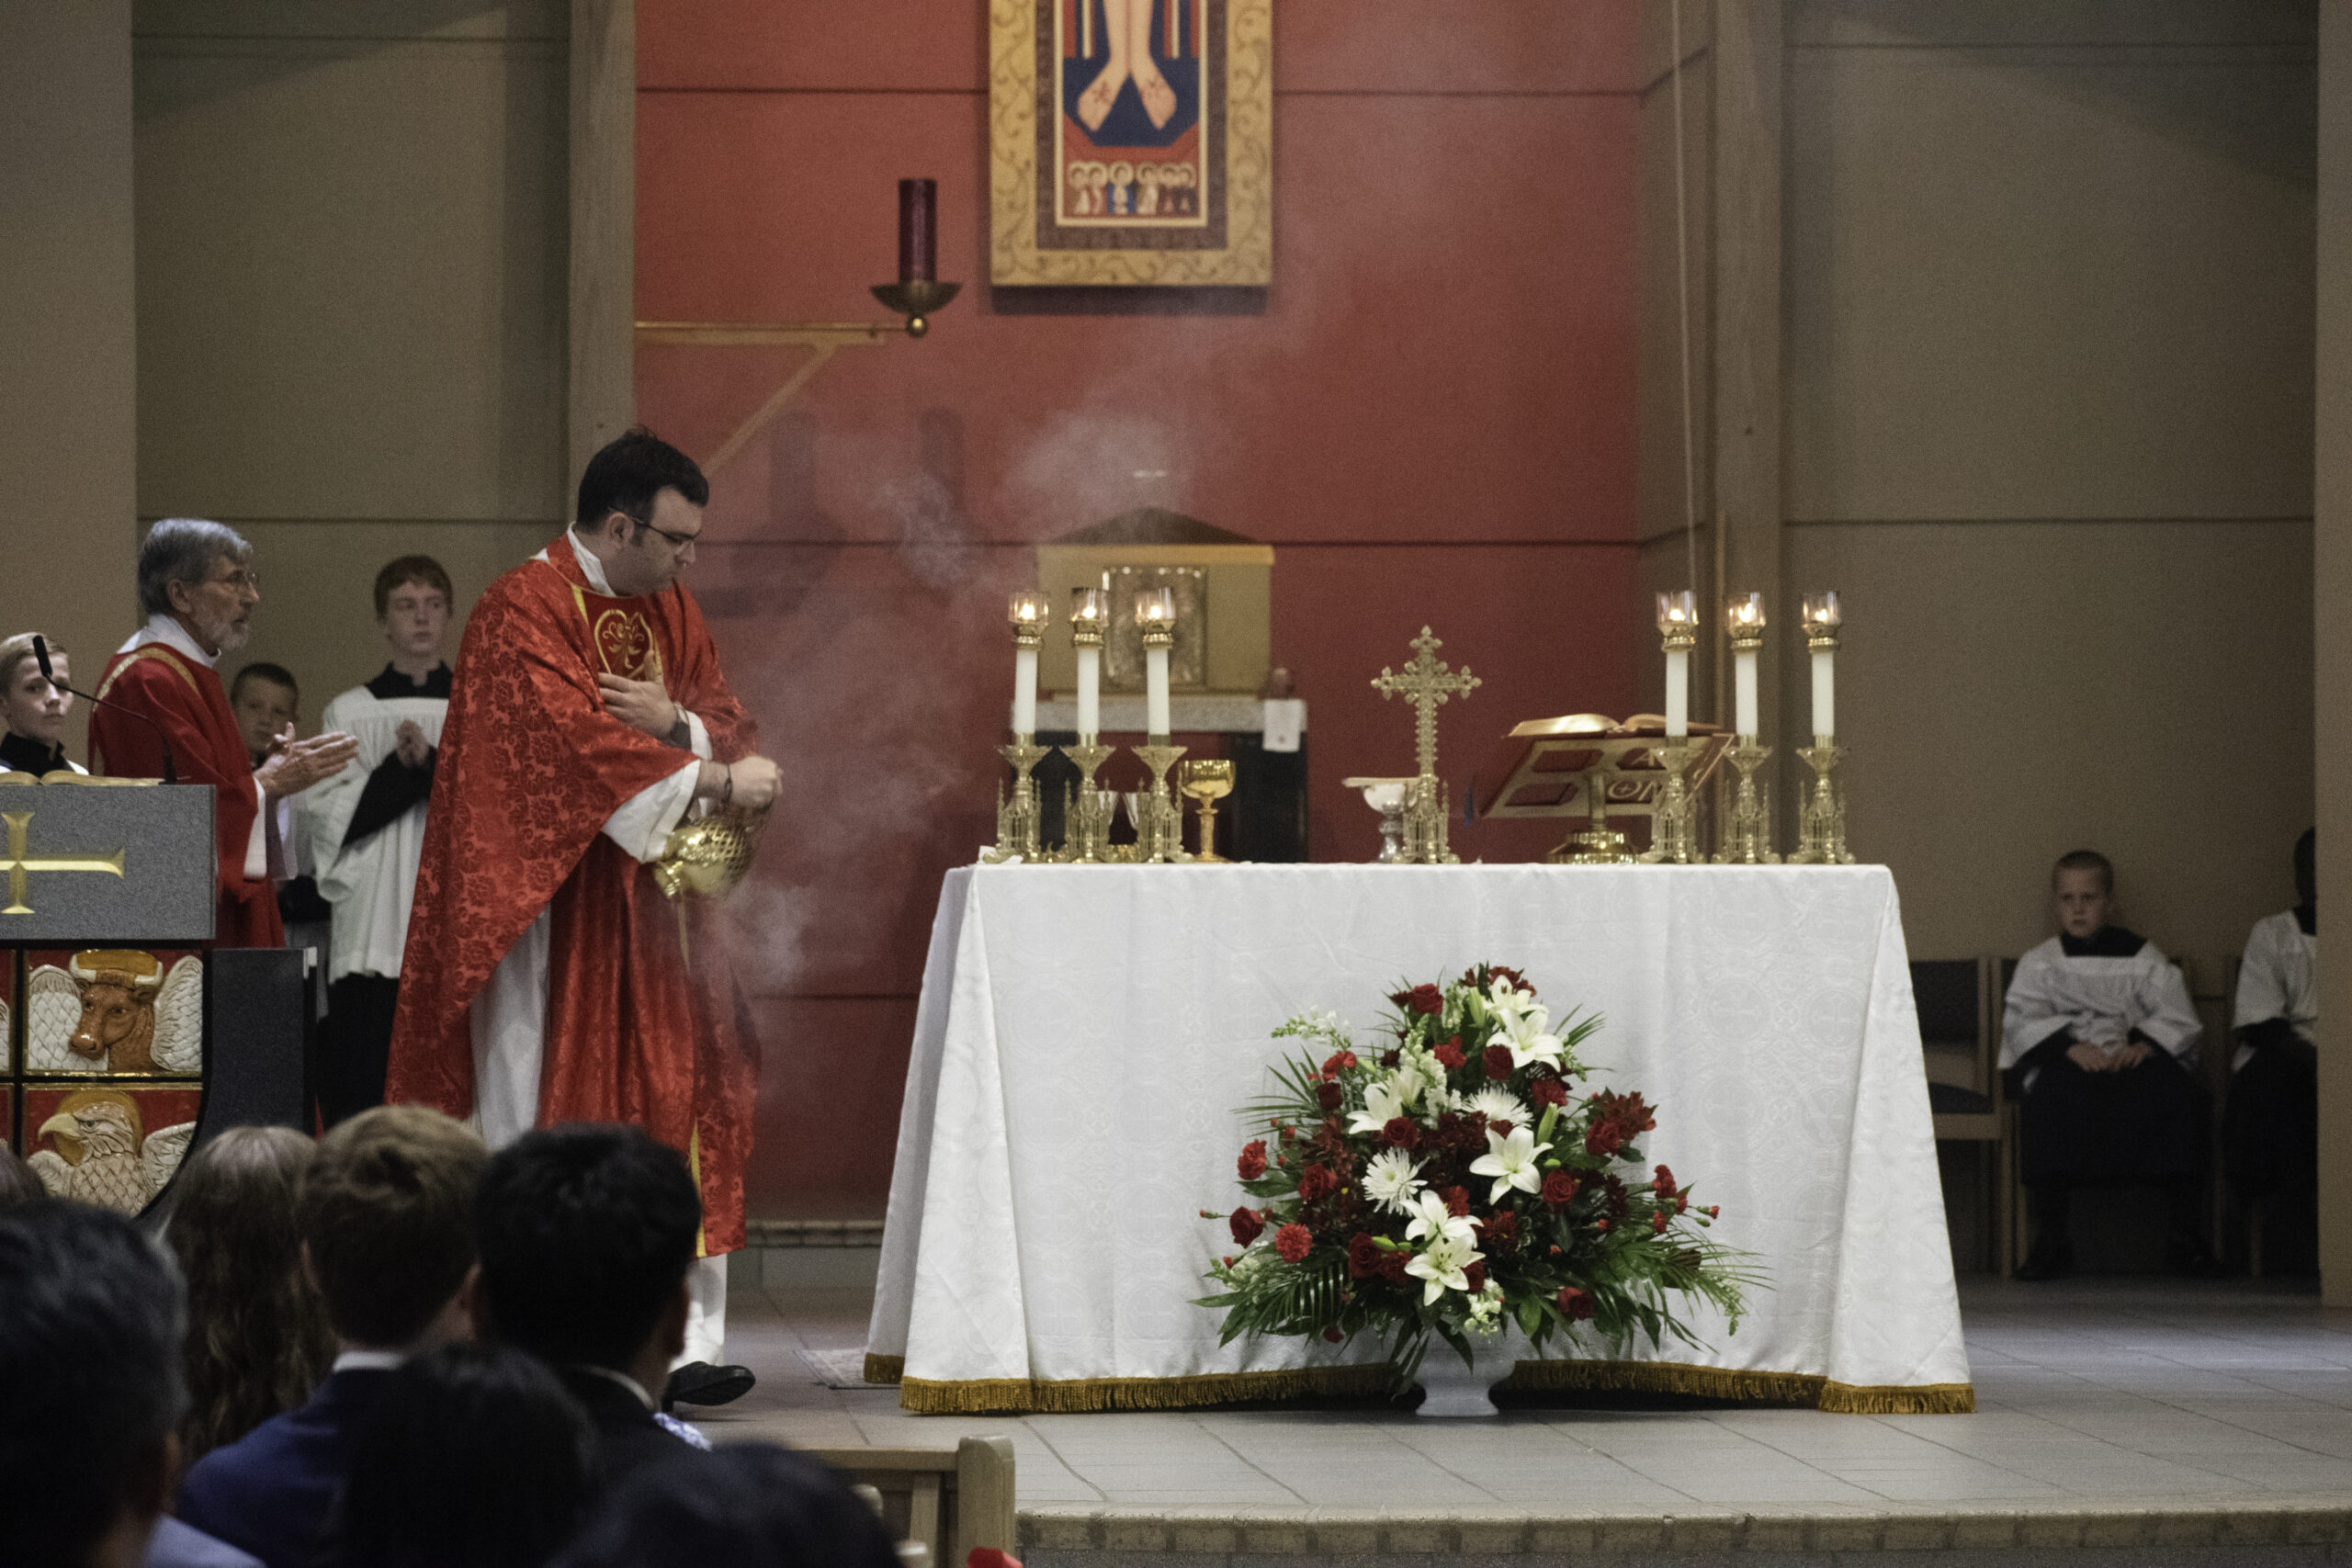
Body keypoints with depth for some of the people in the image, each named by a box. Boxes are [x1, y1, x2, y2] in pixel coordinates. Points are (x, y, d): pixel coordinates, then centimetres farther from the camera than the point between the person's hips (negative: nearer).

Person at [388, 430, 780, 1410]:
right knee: (548, 1118, -5)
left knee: (677, 1109, -1)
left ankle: (679, 1345, -3)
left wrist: (674, 722, -12)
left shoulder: (670, 611, 14)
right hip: (549, 906, -7)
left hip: (648, 910, 7)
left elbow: (729, 726, 10)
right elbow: (576, 738, -21)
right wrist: (709, 778, -20)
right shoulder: (524, 610, -10)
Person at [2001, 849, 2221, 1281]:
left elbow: (2178, 1017, 5)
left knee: (2171, 1084, -33)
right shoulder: (2039, 963, 19)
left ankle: (2184, 1234, -30)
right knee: (2058, 1089, -37)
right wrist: (2070, 1046, -20)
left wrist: (2144, 1045, -17)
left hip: (2133, 1061, 1)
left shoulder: (2141, 957, 19)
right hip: (2068, 1064, -1)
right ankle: (2050, 1236, -35)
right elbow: (2022, 1020, 0)